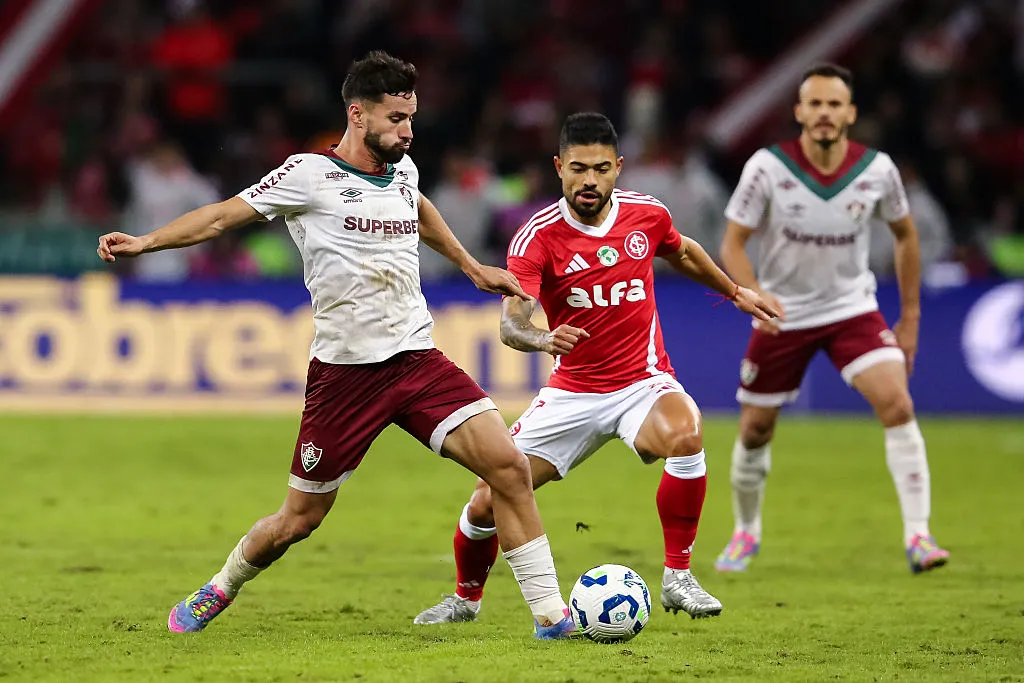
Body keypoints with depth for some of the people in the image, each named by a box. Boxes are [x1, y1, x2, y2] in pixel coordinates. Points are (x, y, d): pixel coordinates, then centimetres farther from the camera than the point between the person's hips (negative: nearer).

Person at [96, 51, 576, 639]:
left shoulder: (402, 170, 10)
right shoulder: (310, 176, -8)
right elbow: (222, 216, -6)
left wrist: (473, 268, 39)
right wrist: (144, 242, -18)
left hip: (418, 361, 4)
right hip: (344, 371, -4)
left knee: (508, 464, -15)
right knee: (299, 521, 5)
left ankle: (550, 613, -8)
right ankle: (219, 592, 34)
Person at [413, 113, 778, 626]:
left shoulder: (647, 214, -4)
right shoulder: (537, 237, -14)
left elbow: (683, 254, 21)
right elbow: (511, 321, -26)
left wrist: (735, 292, 32)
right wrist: (542, 339, -48)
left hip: (644, 381, 0)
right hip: (573, 391, 0)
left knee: (685, 433, -36)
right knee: (488, 502, -4)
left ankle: (677, 577, -20)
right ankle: (466, 598, 29)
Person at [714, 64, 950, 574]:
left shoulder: (877, 169, -10)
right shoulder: (768, 168, -16)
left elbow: (905, 234, 8)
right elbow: (732, 245, -10)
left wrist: (910, 317, 8)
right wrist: (755, 294, -31)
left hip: (853, 311, 0)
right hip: (782, 316, 0)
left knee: (897, 404, -21)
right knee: (755, 430, 8)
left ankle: (917, 537, -18)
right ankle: (746, 534, 34)